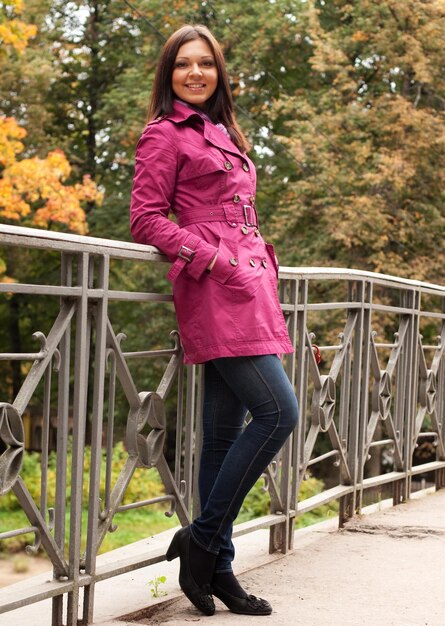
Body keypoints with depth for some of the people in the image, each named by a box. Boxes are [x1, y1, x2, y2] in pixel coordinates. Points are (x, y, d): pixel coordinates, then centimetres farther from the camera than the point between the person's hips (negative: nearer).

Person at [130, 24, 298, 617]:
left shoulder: (224, 134, 23)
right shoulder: (166, 133, 0)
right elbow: (146, 217, -6)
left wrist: (262, 263, 12)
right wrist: (210, 258, -15)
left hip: (246, 284, 8)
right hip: (212, 290, -8)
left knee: (225, 431, 7)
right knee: (279, 412, -16)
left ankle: (216, 568, 11)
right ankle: (202, 539, -6)